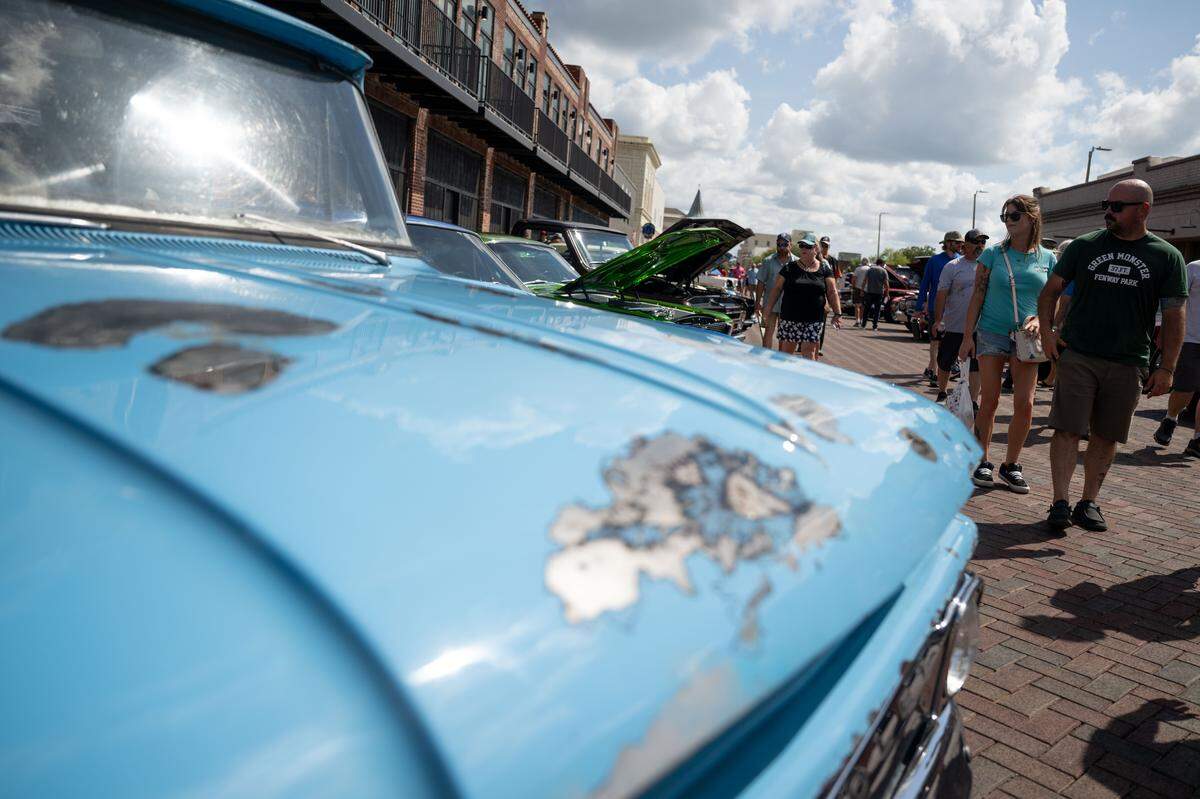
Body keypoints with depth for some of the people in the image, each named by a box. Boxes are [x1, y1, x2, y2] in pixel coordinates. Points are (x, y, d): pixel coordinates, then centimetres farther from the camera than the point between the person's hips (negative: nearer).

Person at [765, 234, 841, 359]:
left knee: (809, 353, -3)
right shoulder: (789, 268, 4)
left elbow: (832, 293, 4)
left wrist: (837, 313, -4)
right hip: (789, 318, 0)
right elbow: (777, 289, 7)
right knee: (786, 351, 4)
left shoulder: (824, 270, 6)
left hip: (814, 320, 0)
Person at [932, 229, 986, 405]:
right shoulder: (952, 266, -2)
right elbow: (941, 295, -4)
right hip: (953, 326, -2)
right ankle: (942, 394, 29)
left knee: (976, 365, 2)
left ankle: (974, 402, 8)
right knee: (945, 362, 9)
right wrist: (938, 320, -11)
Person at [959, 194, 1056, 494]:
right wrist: (967, 336, -4)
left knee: (1025, 405, -3)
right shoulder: (993, 254, 3)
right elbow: (977, 296, 1)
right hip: (991, 334, -1)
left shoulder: (1047, 258, 7)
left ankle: (1011, 464, 11)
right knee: (989, 401, 1)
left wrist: (1038, 320, -11)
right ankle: (983, 462, 12)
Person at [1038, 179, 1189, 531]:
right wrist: (1046, 330, -4)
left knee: (1106, 436, 7)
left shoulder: (1166, 257, 4)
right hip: (1077, 356, -1)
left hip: (1128, 365, 1)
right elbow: (1051, 290, 11)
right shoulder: (1084, 246, 5)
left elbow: (1174, 316, 2)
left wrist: (1167, 368, -4)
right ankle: (1060, 503, -4)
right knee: (1068, 429, -7)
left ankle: (1089, 503, 17)